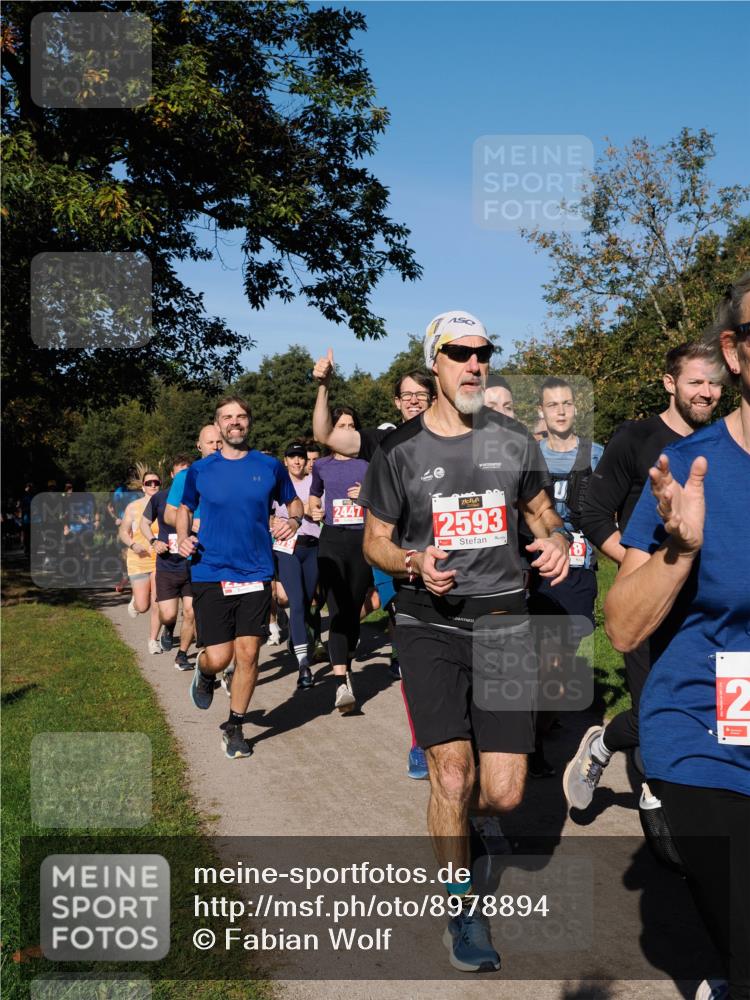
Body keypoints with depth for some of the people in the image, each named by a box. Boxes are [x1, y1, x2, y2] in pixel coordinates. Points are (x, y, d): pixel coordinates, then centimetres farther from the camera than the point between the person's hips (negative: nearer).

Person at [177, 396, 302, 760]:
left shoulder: (270, 467, 3)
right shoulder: (200, 470, 3)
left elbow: (293, 501, 16)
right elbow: (185, 508, 19)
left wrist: (294, 519, -6)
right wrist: (183, 537, -1)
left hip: (255, 573, 1)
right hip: (210, 574, -1)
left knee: (248, 653, 0)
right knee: (219, 657, -5)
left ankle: (234, 727, 20)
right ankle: (203, 672, 34)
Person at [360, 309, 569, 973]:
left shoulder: (514, 440, 6)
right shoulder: (400, 450, 0)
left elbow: (541, 511, 19)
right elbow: (375, 541, 6)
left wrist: (557, 539, -4)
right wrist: (414, 563, -16)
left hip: (505, 619, 2)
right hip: (431, 622, -2)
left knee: (503, 794, -1)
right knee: (451, 776, -6)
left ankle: (455, 815, 37)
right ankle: (463, 911, 18)